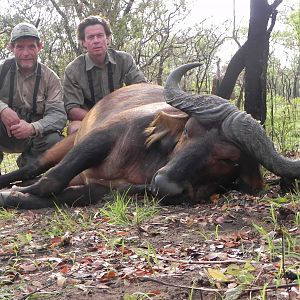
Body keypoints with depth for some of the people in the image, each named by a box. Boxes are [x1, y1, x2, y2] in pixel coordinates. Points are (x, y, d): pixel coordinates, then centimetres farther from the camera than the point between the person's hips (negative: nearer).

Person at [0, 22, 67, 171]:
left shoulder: (50, 78, -3)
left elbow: (58, 114, -15)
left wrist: (33, 128, -35)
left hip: (34, 135, 1)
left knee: (55, 141, -30)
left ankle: (27, 163, 4)